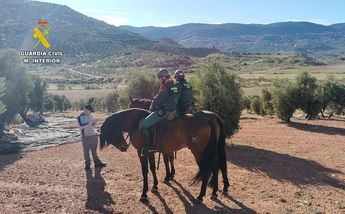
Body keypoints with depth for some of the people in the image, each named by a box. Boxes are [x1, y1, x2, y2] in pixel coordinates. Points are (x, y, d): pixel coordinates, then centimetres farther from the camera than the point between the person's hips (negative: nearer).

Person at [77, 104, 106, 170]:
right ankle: (87, 164, 15)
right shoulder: (79, 117, -5)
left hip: (93, 136, 4)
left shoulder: (90, 116, 9)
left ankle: (97, 163, 18)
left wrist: (94, 122, -6)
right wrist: (90, 123, -21)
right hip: (86, 137, -4)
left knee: (94, 150, 11)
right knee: (86, 151, 4)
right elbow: (81, 126, -16)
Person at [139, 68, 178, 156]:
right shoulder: (173, 85, 16)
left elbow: (158, 99, -14)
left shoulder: (165, 86, -14)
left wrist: (152, 108, 3)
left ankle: (147, 147, -9)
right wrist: (154, 106, 24)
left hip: (163, 111, -11)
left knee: (143, 124, -10)